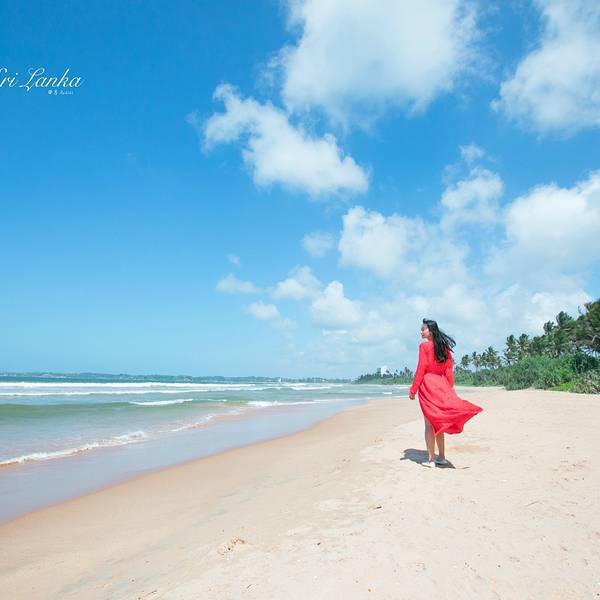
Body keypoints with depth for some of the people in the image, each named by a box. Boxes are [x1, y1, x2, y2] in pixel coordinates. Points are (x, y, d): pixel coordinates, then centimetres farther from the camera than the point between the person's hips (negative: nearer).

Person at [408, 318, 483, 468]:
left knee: (429, 423, 0)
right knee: (438, 422, 15)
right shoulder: (445, 347, 8)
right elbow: (448, 370, 9)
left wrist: (413, 390, -8)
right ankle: (442, 457, 20)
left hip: (427, 385, -6)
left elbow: (421, 370, -12)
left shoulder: (424, 346, -9)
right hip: (441, 386, 6)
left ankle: (431, 460, 4)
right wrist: (449, 388, 15)